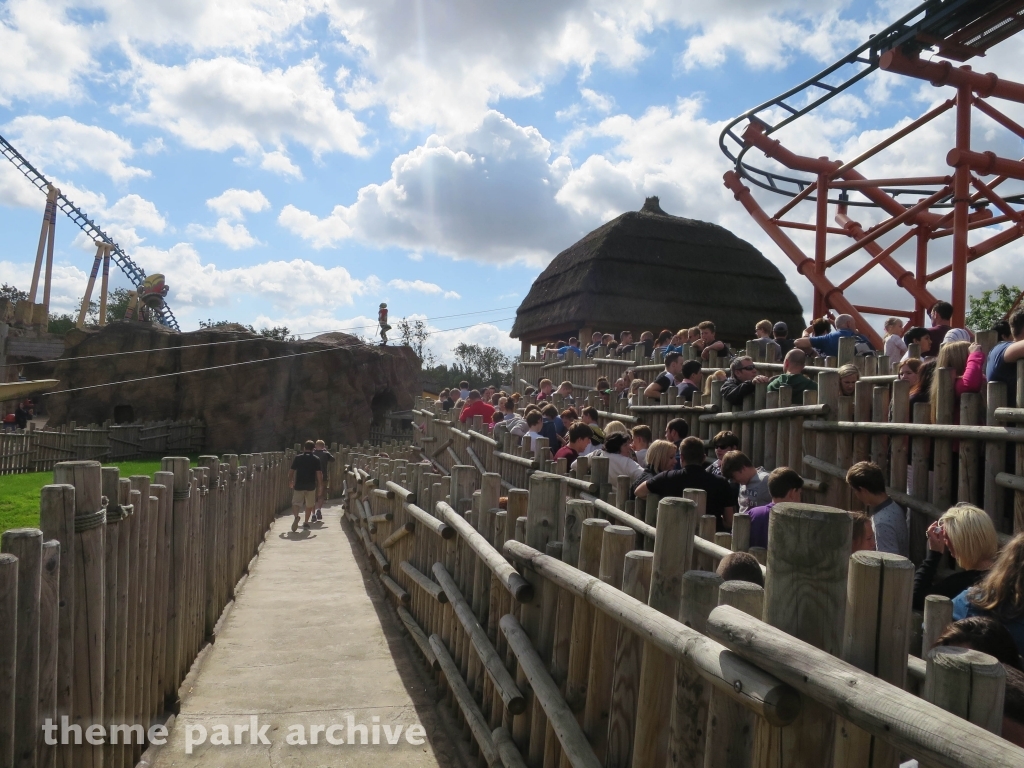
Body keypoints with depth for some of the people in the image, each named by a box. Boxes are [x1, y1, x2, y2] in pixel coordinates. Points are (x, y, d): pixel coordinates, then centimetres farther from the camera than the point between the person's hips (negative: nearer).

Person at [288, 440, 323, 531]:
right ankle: (306, 522, 19)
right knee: (309, 505, 16)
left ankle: (296, 516, -27)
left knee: (296, 502, 2)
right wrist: (320, 486, -2)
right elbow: (319, 473, -8)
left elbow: (291, 471, 1)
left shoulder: (297, 458, 0)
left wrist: (290, 482, 16)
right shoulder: (316, 459, -3)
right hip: (311, 486, 0)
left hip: (299, 485, 0)